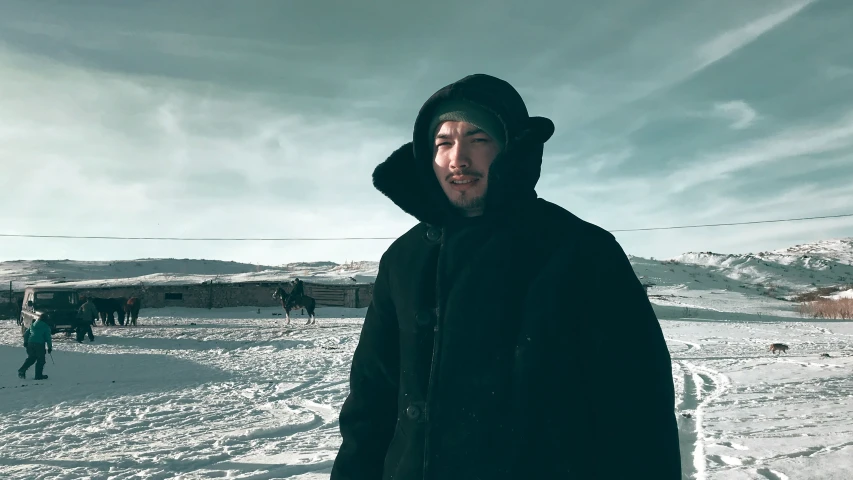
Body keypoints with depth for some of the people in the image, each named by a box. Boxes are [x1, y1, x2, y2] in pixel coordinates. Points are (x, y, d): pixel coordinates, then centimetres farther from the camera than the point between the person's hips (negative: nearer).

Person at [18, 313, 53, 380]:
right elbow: (48, 338, -3)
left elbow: (25, 334, 20)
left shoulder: (33, 325, 17)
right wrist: (50, 347, 4)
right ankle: (38, 375, 5)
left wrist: (25, 342, 31)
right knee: (41, 360, 4)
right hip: (40, 344, -6)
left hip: (30, 343, 6)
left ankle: (22, 370, 8)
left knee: (31, 358, 22)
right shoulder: (46, 327, 1)